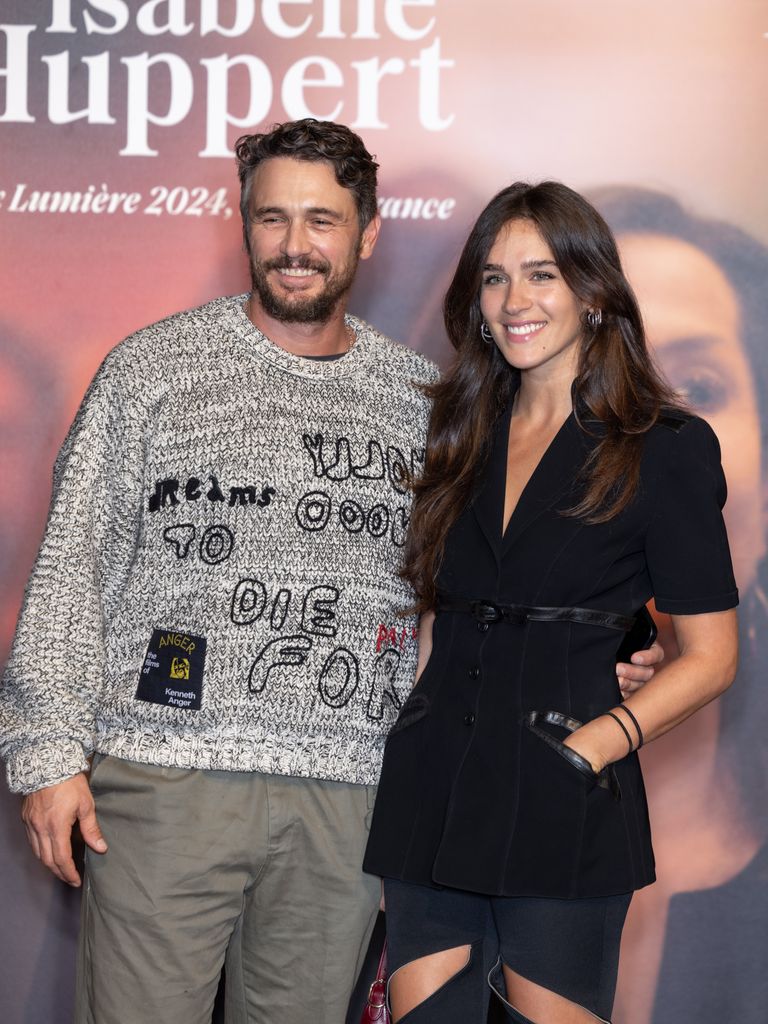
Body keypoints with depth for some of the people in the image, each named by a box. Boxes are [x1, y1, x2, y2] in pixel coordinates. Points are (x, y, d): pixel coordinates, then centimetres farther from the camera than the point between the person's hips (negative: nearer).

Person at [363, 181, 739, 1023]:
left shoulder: (664, 449, -2)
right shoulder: (461, 439, 13)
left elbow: (709, 656, -2)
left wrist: (592, 746, -14)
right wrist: (409, 741, 3)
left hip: (563, 811, -4)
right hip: (430, 795, 5)